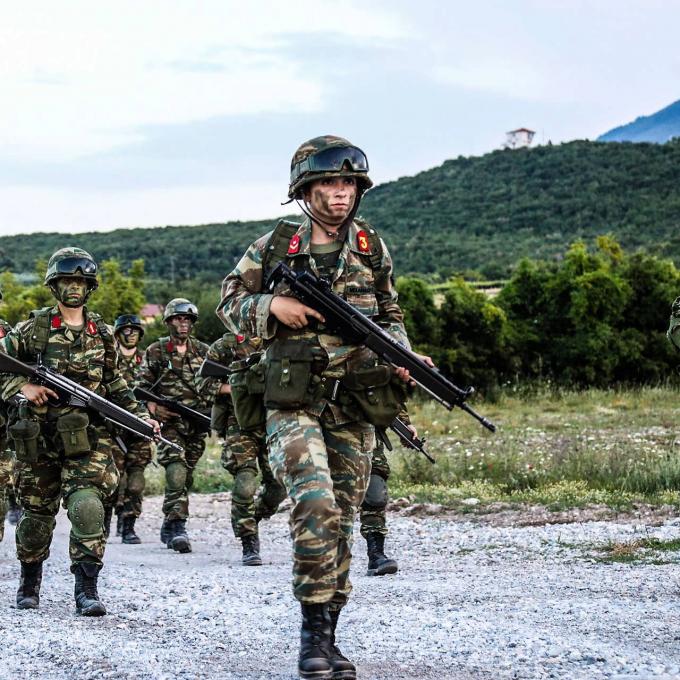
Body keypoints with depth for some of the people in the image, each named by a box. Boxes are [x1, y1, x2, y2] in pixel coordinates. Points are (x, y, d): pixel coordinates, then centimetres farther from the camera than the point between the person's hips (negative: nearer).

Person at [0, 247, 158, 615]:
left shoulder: (102, 333, 10)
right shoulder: (35, 328, 1)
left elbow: (114, 383, 20)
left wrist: (140, 416, 12)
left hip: (86, 437, 1)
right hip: (38, 436, 0)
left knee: (87, 507, -17)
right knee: (37, 512, 11)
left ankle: (87, 589, -14)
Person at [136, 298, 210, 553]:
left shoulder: (203, 351, 11)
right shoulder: (155, 351, 3)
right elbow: (142, 387, 3)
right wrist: (153, 408, -13)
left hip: (197, 424, 4)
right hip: (169, 422, -4)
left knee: (185, 477, 9)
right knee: (176, 473, -18)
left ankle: (168, 526, 24)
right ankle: (178, 527, -20)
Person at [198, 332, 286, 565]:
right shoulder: (226, 345, -2)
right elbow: (205, 381, -2)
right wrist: (233, 388, -16)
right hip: (241, 424, -4)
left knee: (278, 486, 4)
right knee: (245, 485, -14)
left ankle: (252, 520, 31)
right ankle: (249, 544, -4)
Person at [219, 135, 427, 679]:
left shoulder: (372, 248, 8)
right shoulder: (274, 247, 1)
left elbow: (390, 316, 17)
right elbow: (230, 302, 8)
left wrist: (400, 354, -2)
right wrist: (271, 305, -11)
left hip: (355, 406, 3)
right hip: (293, 403, -3)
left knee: (341, 521, 7)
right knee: (316, 506, -21)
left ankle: (327, 636, 17)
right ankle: (314, 628, -11)